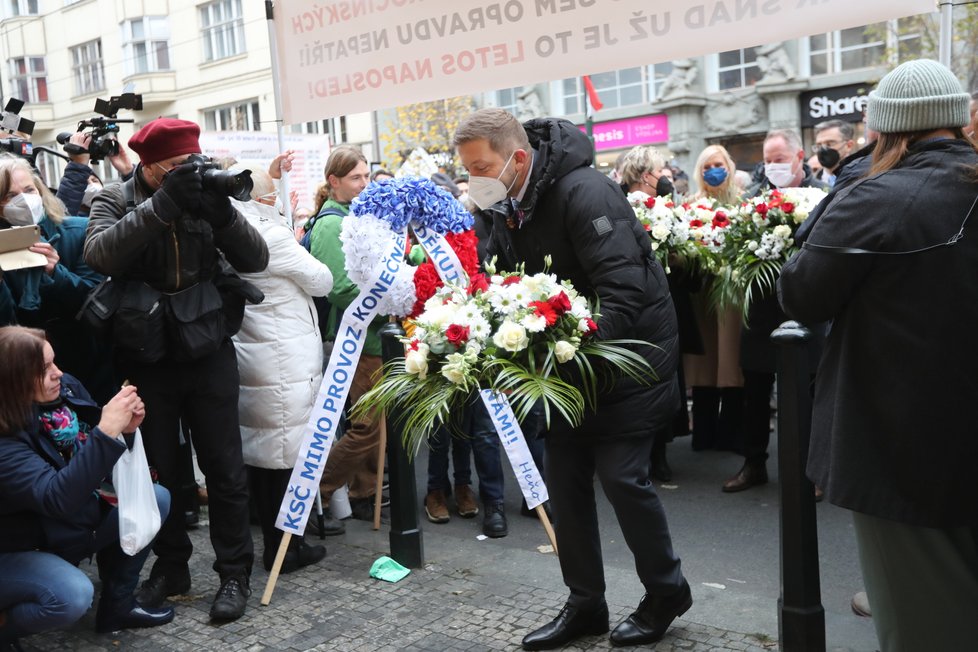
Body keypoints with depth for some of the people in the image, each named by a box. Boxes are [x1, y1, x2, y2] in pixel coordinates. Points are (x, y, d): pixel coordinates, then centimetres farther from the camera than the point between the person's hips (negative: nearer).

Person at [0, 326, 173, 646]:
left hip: (70, 526, 8)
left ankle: (117, 605, 9)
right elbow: (55, 498, -40)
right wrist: (106, 432, -44)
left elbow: (101, 463, 3)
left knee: (156, 498, -4)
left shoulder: (67, 388, -10)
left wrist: (124, 428, -19)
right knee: (73, 595, -33)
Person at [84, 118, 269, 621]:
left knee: (224, 467, 3)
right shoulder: (114, 202, -1)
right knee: (159, 468, 11)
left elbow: (255, 259, -7)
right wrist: (162, 205, -27)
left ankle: (235, 572, 16)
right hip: (146, 358, 0)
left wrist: (221, 210, -23)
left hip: (208, 351, 0)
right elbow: (98, 254, -22)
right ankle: (171, 566, 28)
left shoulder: (202, 196, 1)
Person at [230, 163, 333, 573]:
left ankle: (273, 539, 27)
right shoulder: (272, 235, -17)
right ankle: (286, 549, 8)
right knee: (288, 449, 0)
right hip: (284, 363, -8)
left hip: (247, 355, 8)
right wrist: (300, 250, 11)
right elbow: (322, 281, -6)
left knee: (258, 450, 14)